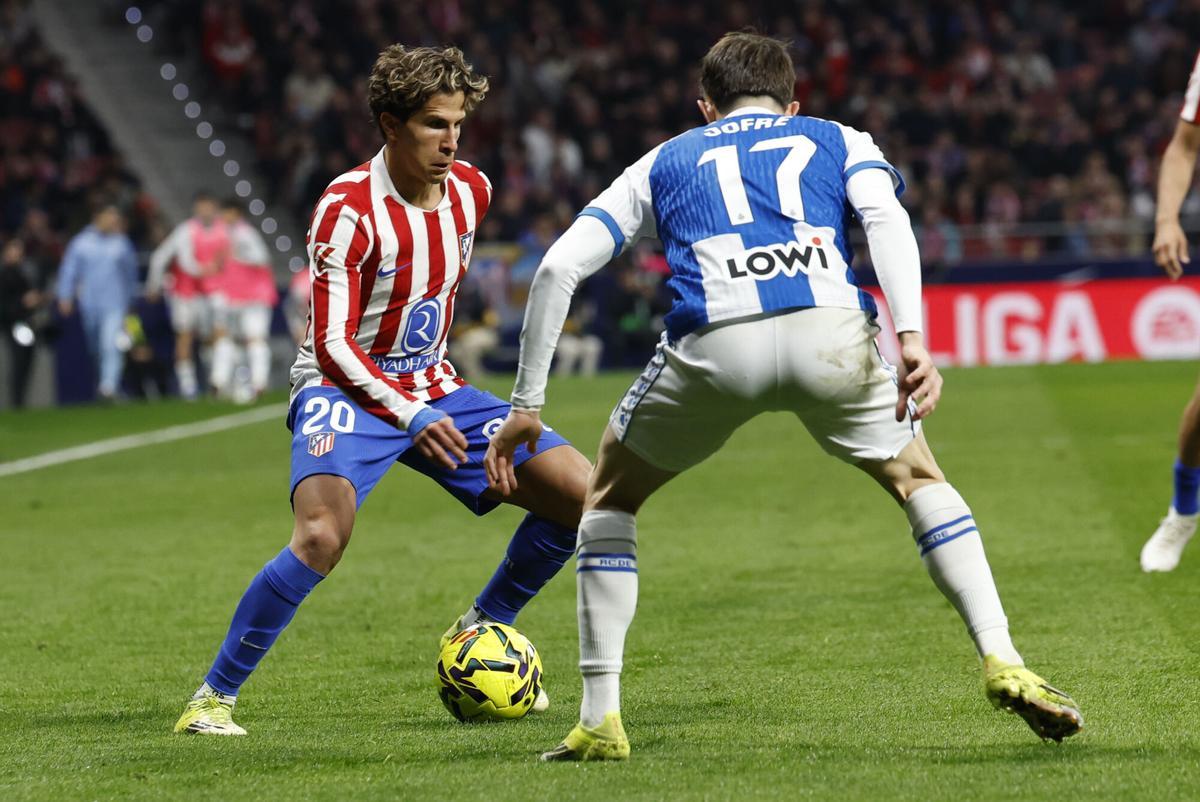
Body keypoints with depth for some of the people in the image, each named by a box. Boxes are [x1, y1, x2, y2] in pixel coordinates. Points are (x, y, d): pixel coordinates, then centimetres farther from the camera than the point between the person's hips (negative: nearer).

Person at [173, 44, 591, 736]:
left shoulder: (470, 191, 1)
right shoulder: (348, 208, -19)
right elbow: (332, 344, -20)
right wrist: (410, 416, -28)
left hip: (435, 392, 7)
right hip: (349, 393, -7)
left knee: (584, 494, -2)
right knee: (322, 536, -34)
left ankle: (481, 632, 19)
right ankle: (215, 697, -18)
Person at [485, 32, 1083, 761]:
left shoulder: (662, 164, 33)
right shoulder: (838, 142, 31)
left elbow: (559, 269, 22)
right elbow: (887, 217, 8)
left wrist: (527, 405, 26)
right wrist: (911, 339, -5)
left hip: (713, 345, 0)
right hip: (830, 332, 0)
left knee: (609, 499, 25)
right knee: (920, 480, 28)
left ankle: (600, 719, 18)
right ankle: (1004, 664, 12)